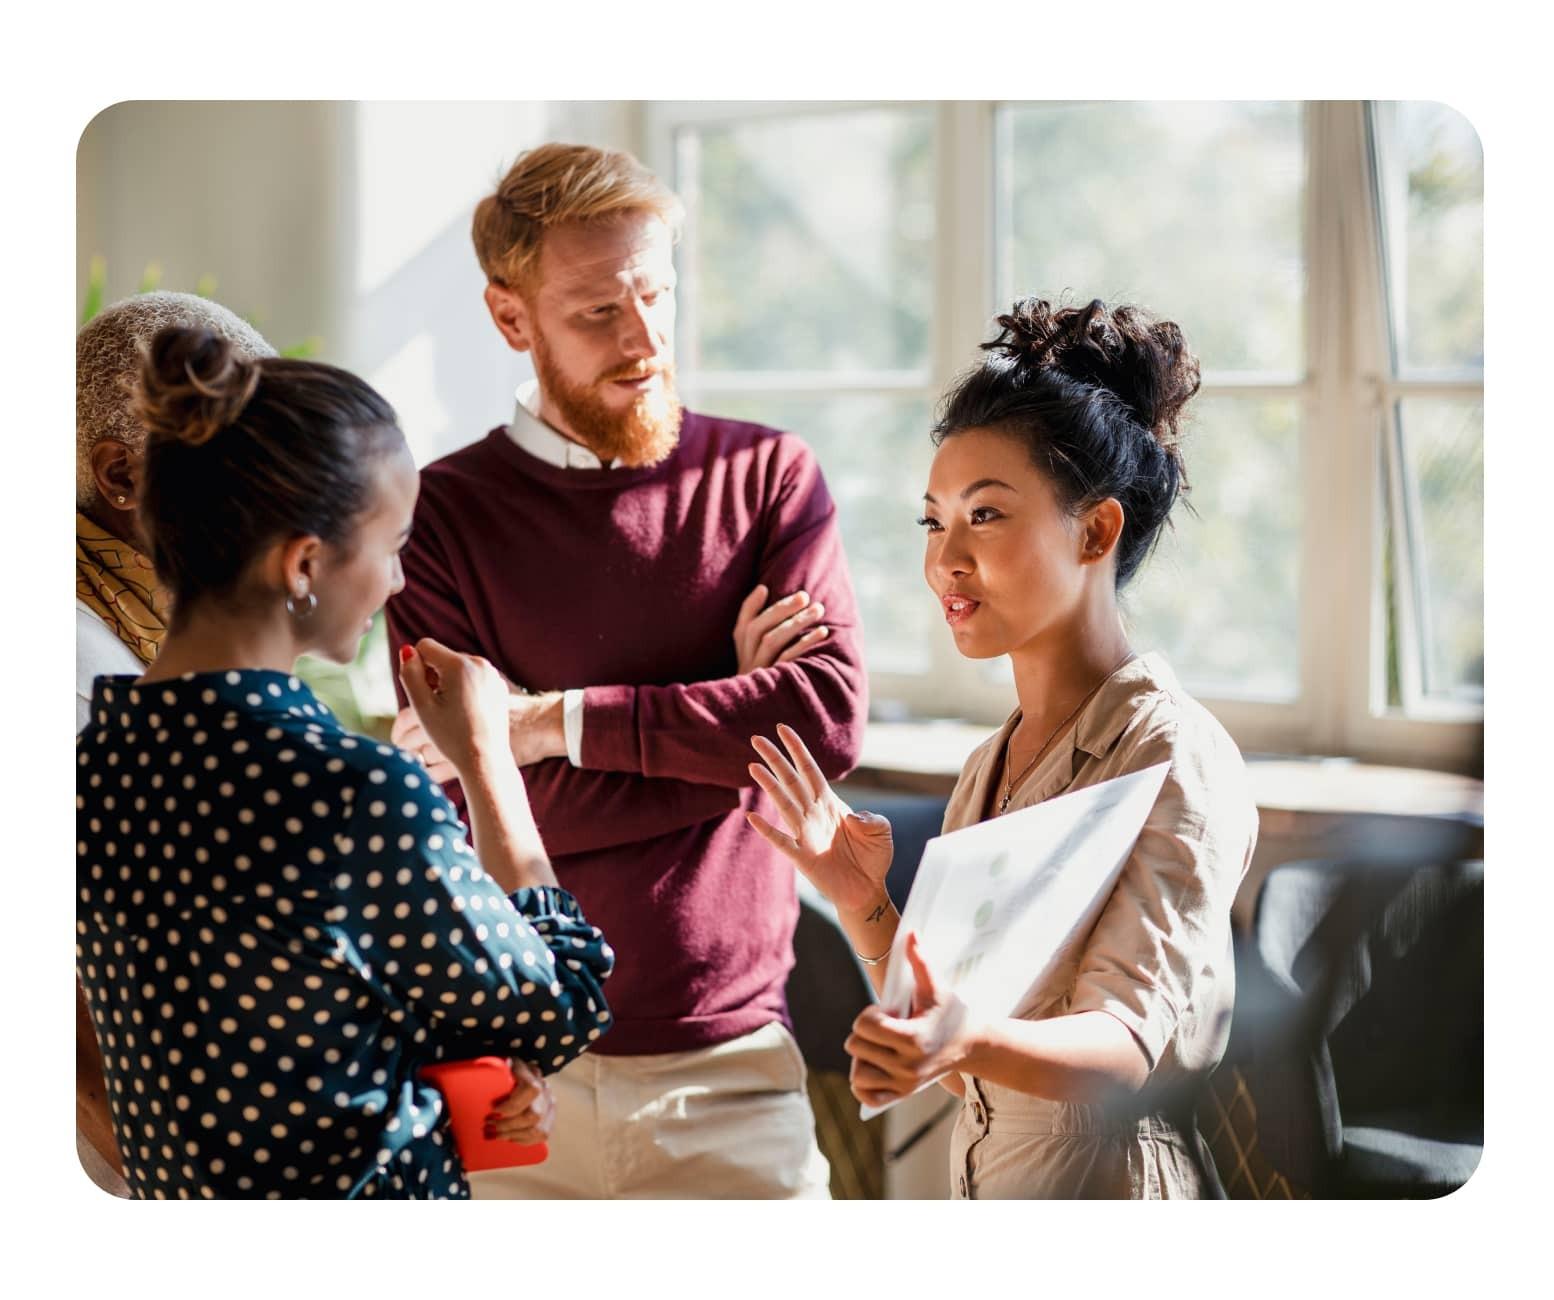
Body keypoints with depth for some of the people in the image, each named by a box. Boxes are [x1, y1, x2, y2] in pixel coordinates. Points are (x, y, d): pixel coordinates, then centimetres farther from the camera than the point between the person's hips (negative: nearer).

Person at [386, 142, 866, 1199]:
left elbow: (832, 716, -12)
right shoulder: (443, 514, -2)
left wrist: (557, 720, -14)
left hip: (729, 1052, 1)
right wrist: (730, 717, -9)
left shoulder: (770, 476, 3)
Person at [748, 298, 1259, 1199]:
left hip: (1114, 1184, -6)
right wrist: (865, 907, -7)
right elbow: (969, 1080, 6)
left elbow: (1126, 1044, -22)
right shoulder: (990, 768, 9)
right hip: (987, 1181, 6)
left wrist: (968, 1042, -40)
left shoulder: (1176, 754, -13)